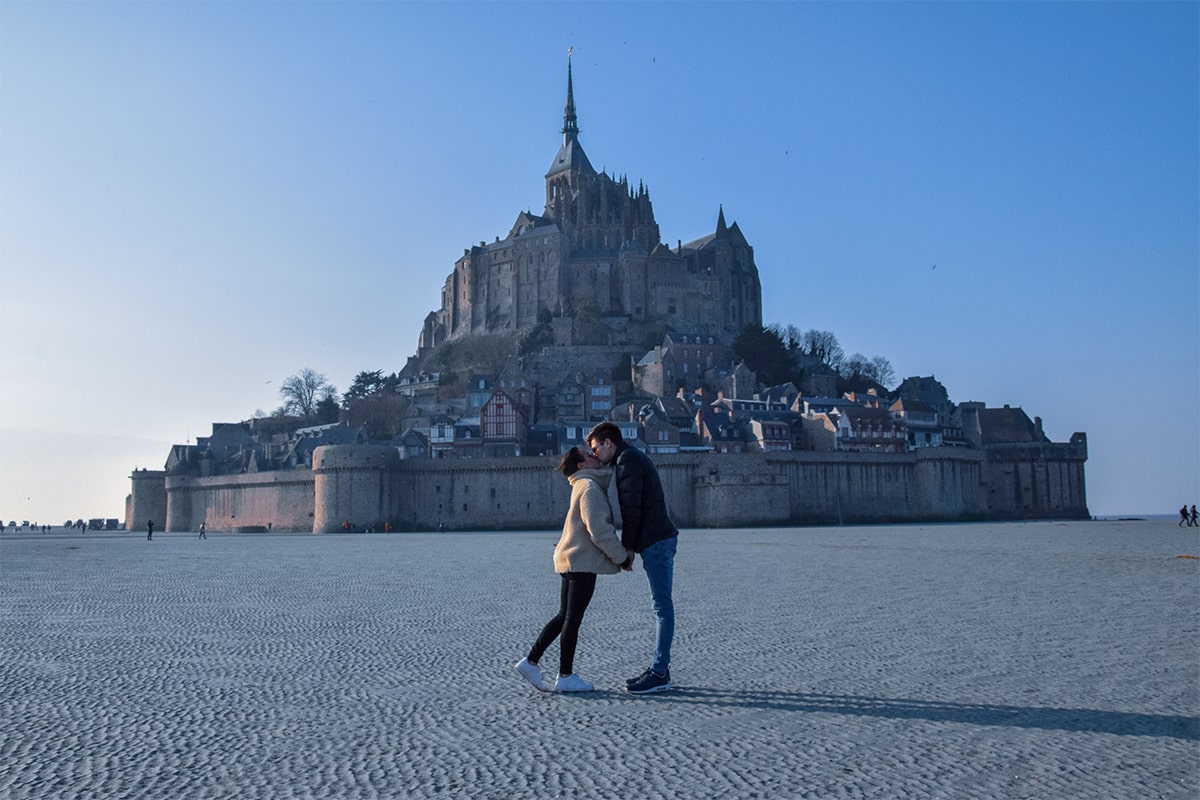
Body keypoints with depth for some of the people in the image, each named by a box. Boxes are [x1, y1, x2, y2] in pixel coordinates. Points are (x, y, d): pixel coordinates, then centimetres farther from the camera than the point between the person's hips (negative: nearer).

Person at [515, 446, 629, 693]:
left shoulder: (583, 486, 17)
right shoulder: (590, 488, -14)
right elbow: (599, 530, -21)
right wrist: (621, 556, -10)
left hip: (571, 561, 9)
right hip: (582, 562, -9)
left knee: (564, 617, 15)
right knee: (572, 619, -1)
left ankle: (530, 662, 17)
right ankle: (565, 676, 8)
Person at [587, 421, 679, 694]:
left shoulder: (627, 460, -9)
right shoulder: (633, 458, 22)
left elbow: (632, 507, -16)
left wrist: (627, 547, -10)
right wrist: (630, 547, 14)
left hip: (656, 541, -11)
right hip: (658, 539, 11)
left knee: (662, 605, -8)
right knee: (660, 605, 10)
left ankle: (659, 674, -6)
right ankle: (660, 669, 15)